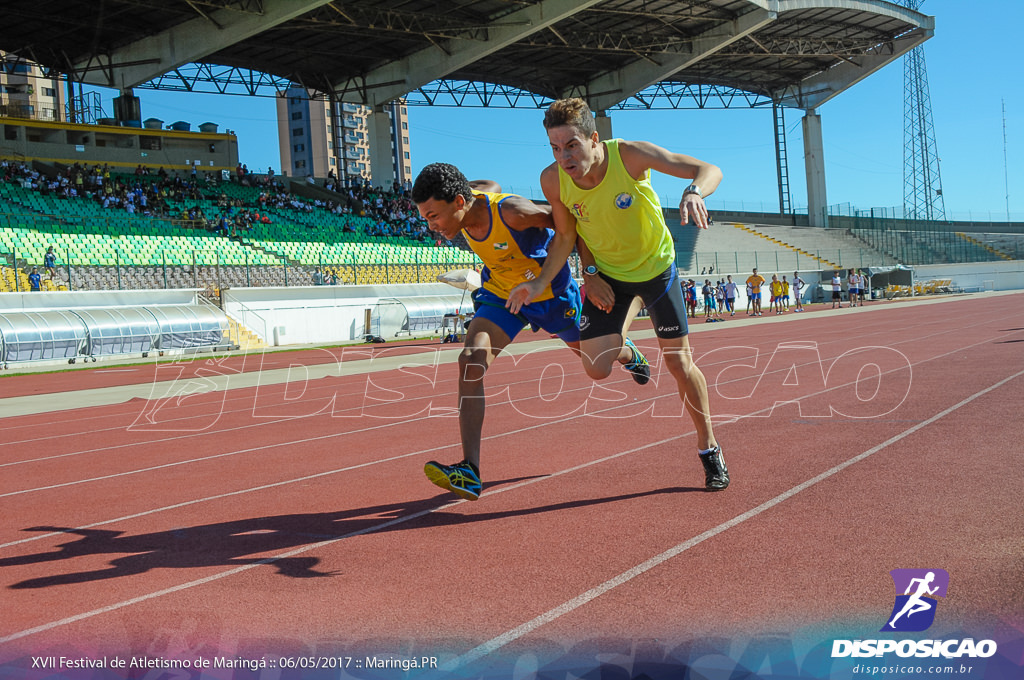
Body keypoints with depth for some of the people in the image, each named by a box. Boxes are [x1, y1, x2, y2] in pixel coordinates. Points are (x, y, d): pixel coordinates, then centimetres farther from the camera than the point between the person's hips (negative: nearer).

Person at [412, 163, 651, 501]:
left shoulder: (511, 212, -37)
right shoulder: (469, 198, -17)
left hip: (550, 293, -4)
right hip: (500, 292, 4)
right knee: (471, 361, -20)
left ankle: (629, 354, 62)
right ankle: (470, 470, -24)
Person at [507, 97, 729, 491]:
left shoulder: (629, 155, -31)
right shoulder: (553, 181, -23)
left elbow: (709, 170, -28)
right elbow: (566, 235, -3)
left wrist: (694, 191, -51)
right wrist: (541, 283, -14)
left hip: (656, 266, -2)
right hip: (606, 274, 2)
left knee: (679, 362, -1)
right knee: (596, 370, -7)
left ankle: (709, 448, 22)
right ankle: (625, 331, 30)